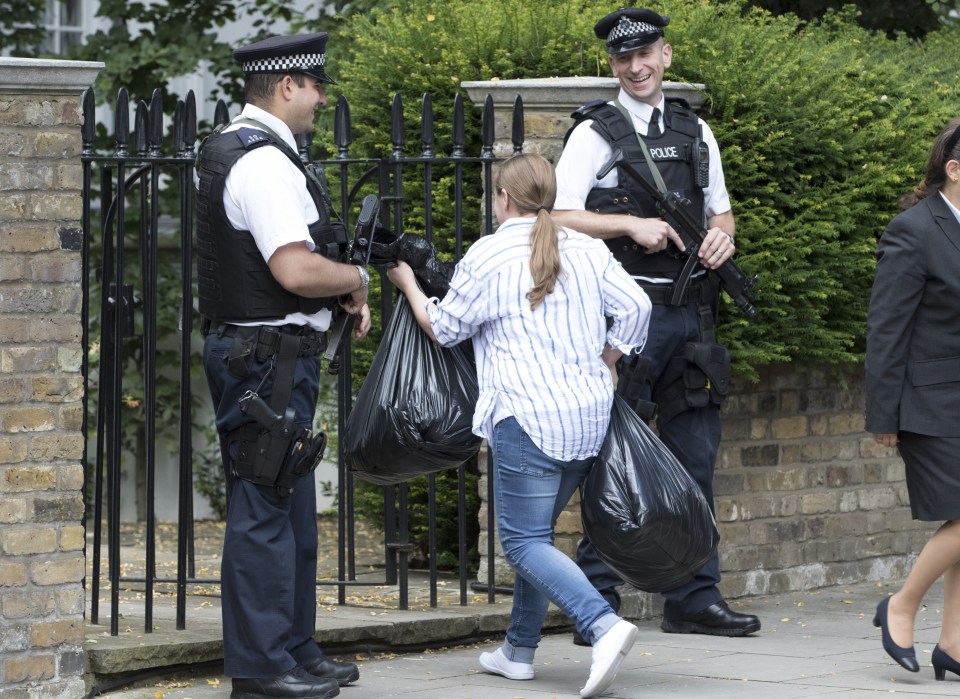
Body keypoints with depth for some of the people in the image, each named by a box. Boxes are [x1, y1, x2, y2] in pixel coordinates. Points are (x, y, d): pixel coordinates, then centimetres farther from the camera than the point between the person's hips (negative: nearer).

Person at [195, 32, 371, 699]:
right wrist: (356, 279, -7)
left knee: (291, 506, 17)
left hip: (268, 357, 11)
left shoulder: (229, 149, 16)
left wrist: (342, 290, 12)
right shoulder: (265, 162, -18)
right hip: (269, 360, -11)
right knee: (264, 510, -7)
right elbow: (297, 271, -26)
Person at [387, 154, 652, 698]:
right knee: (537, 531, 19)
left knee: (525, 541, -5)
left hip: (529, 418, -6)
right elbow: (635, 307, 5)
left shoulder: (488, 256, -3)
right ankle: (520, 649, 21)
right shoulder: (588, 250, 11)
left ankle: (604, 624, -27)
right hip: (591, 417, 7)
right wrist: (606, 362, 20)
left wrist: (409, 285, 25)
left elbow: (445, 328, 8)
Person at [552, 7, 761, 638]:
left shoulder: (695, 132, 15)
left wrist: (723, 236, 0)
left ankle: (694, 598, 15)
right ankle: (598, 603, -1)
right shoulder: (595, 133, -1)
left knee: (695, 458, 8)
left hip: (690, 313, 6)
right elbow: (562, 218, -8)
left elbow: (721, 210, 22)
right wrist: (631, 226, -17)